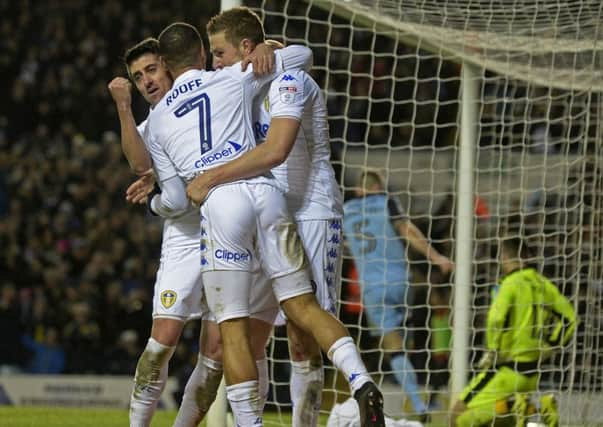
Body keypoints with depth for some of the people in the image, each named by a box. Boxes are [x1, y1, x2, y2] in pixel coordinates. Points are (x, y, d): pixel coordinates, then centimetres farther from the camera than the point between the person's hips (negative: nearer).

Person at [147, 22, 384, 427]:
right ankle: (362, 382, -14)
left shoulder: (157, 120, 19)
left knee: (233, 327, 2)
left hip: (218, 206, -1)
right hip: (265, 191, 1)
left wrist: (153, 200, 43)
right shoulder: (233, 79, 15)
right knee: (304, 305, 4)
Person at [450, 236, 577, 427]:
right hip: (532, 373, 7)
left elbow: (496, 318, -26)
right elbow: (569, 318, 13)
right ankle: (538, 407, 1)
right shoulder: (542, 284, 9)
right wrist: (546, 349, 18)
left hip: (507, 370, -7)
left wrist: (490, 353, -11)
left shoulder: (511, 283, -11)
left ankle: (511, 405, -20)